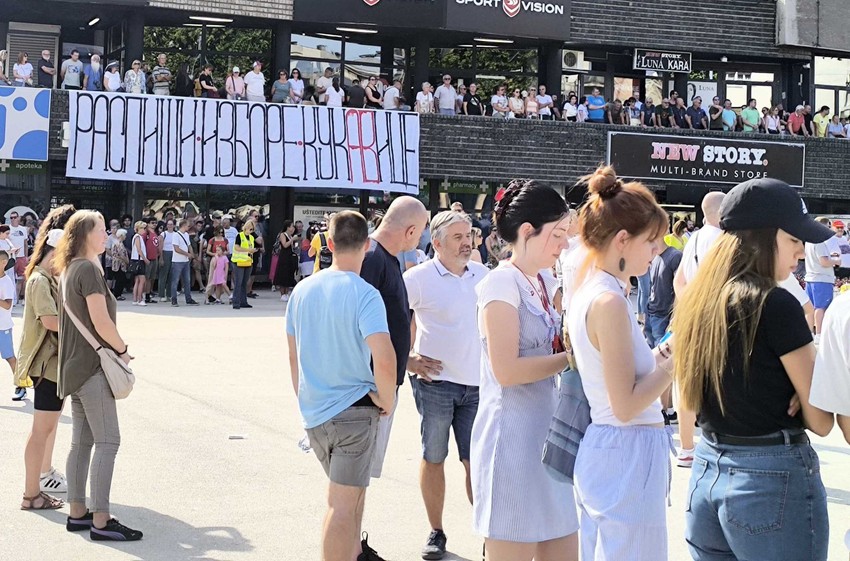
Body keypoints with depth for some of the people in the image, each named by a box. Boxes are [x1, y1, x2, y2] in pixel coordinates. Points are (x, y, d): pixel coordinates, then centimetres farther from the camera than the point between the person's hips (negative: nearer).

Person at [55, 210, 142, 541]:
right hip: (93, 365, -10)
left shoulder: (69, 270, 15)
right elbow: (101, 321, -19)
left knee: (82, 442, 12)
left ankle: (77, 513, 16)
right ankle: (101, 522, -9)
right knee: (107, 442, -8)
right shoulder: (88, 269, -14)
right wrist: (123, 349, -7)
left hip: (75, 366, 10)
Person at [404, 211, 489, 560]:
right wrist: (408, 360, -7)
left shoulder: (483, 275, 7)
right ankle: (436, 532, 19)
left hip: (477, 385, 3)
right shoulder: (419, 277, -6)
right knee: (433, 458, 7)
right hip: (435, 380, -3)